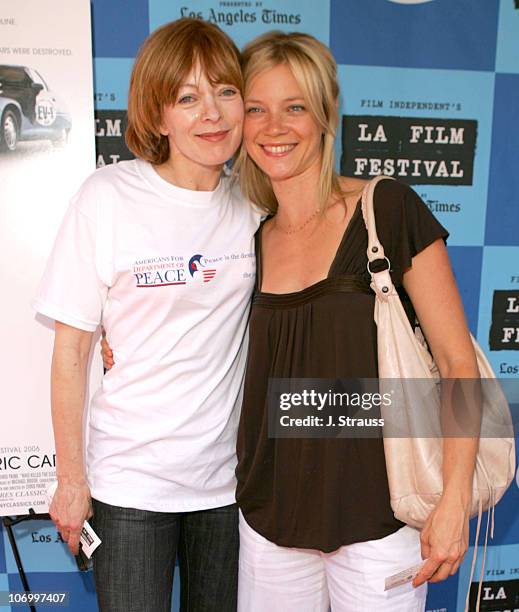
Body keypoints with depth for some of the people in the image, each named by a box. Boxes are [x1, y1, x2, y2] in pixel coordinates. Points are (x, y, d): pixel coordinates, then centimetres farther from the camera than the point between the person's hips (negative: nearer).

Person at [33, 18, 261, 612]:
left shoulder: (253, 203, -1)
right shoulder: (109, 196, -12)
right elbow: (71, 347, -7)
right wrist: (70, 478, -4)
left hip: (228, 472, 4)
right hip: (131, 478, -3)